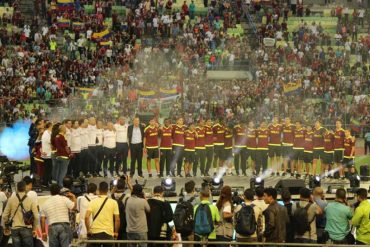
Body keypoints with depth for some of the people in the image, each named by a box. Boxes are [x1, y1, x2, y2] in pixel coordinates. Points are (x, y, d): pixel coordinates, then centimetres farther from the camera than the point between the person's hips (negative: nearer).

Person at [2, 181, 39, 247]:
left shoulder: (11, 200, 0)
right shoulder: (30, 200, -3)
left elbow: (5, 216, 4)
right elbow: (36, 216, -6)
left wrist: (6, 227, 19)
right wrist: (34, 228, 8)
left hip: (14, 228, 1)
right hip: (27, 228, -1)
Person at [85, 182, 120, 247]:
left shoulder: (92, 202, -1)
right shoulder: (113, 203, -1)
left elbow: (86, 217, -11)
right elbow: (117, 219, -3)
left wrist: (88, 230, -1)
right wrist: (116, 232, 8)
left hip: (95, 232, 0)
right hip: (109, 232, 0)